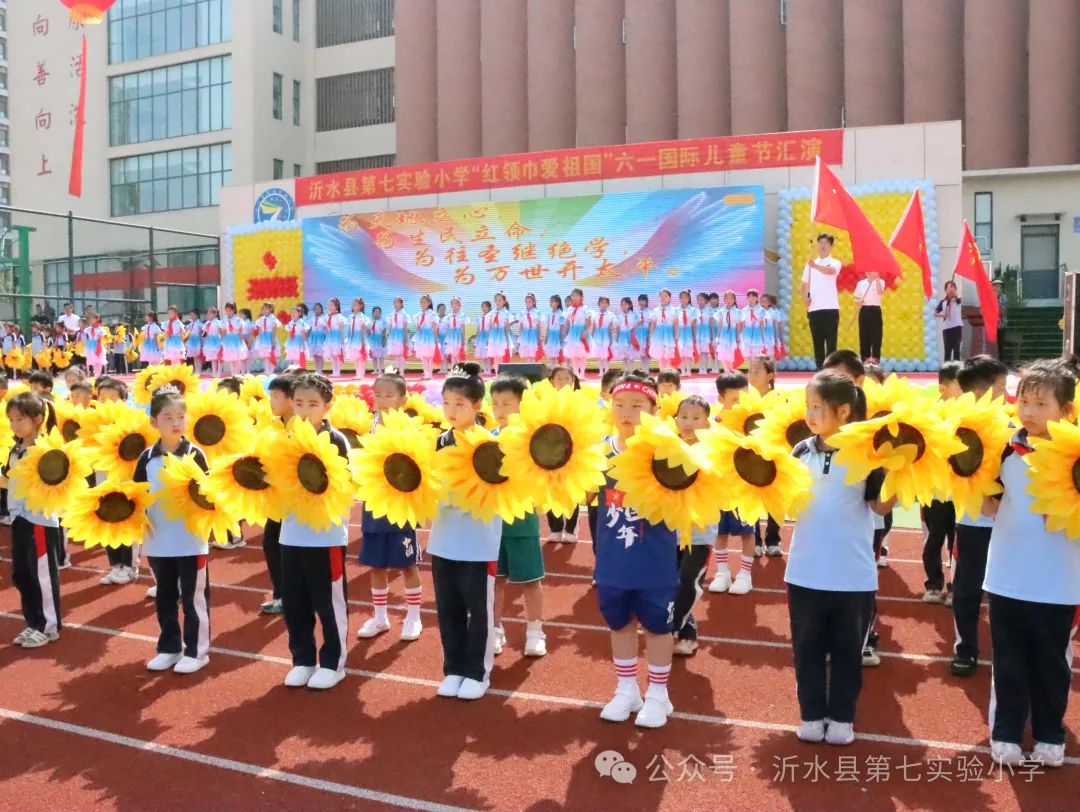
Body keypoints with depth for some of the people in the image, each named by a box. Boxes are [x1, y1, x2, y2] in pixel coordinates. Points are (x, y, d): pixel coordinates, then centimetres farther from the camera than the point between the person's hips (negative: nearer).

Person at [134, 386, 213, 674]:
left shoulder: (195, 454, -6)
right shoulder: (147, 457, 3)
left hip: (192, 540, -4)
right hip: (158, 540, 4)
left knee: (193, 598, 5)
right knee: (164, 597, 15)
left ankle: (197, 650, 15)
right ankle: (169, 647, 29)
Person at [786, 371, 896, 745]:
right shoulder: (801, 452, 1)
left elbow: (881, 505, -7)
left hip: (853, 574, -2)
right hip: (805, 571, 3)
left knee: (847, 649, 13)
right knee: (808, 648, 12)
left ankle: (842, 717, 27)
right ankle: (812, 714, 27)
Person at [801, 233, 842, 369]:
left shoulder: (835, 262, 1)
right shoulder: (810, 263, 15)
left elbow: (830, 271, -23)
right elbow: (805, 284, 18)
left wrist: (816, 266, -42)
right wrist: (805, 297, -3)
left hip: (830, 308, -4)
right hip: (814, 308, 4)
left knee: (831, 341, -5)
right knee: (817, 341, 5)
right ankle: (820, 368, 11)